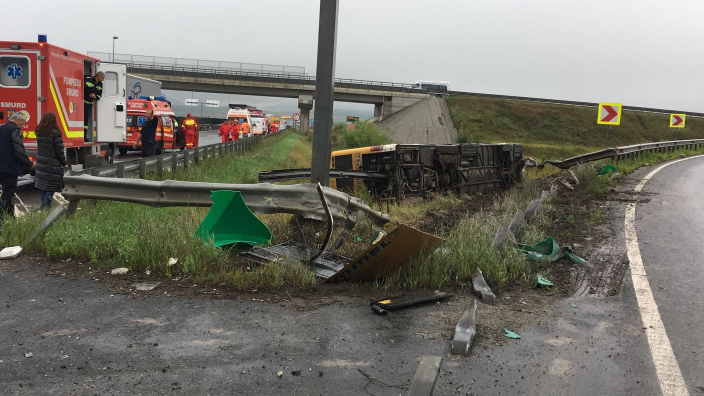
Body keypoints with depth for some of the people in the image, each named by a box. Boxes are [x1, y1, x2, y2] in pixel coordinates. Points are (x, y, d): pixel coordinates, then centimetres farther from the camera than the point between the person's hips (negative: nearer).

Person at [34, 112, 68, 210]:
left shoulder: (39, 132, 6)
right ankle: (45, 205, -9)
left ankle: (44, 206, 23)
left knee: (44, 187, 16)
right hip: (53, 164, -7)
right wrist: (64, 163, -1)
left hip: (41, 163, 7)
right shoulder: (55, 133, -15)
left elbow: (40, 148, 9)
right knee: (52, 187, 0)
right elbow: (59, 150, -12)